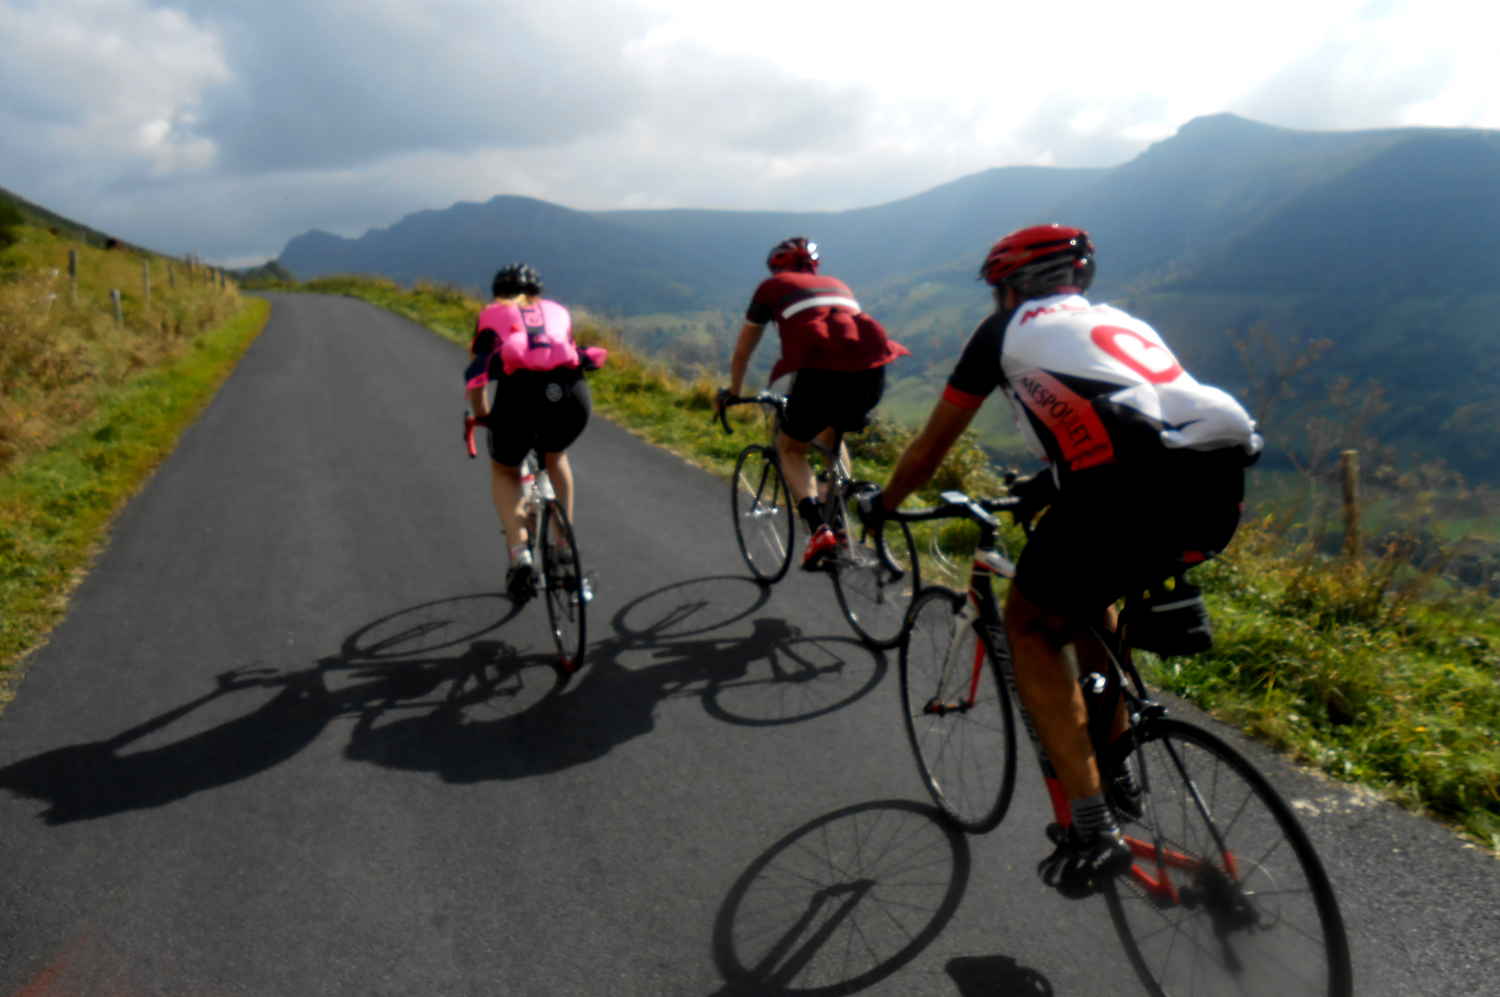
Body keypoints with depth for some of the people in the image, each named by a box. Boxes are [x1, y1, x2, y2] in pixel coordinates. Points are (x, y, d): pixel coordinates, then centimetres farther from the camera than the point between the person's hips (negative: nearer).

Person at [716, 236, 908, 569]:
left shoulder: (771, 287, 24)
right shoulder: (837, 284, 35)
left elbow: (742, 351, 32)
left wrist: (733, 392, 48)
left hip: (821, 372, -4)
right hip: (871, 372, 4)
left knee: (790, 448, 20)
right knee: (831, 437, 33)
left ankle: (819, 529, -3)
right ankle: (839, 524, 25)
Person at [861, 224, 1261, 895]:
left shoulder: (1008, 329, 20)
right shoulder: (1122, 323, 35)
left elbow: (931, 446, 26)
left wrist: (881, 505, 43)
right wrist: (1047, 488, 59)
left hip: (1130, 485, -7)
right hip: (1221, 487, 7)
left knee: (1031, 629, 16)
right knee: (1090, 593, 32)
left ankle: (1093, 827, 9)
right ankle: (1114, 772, 36)